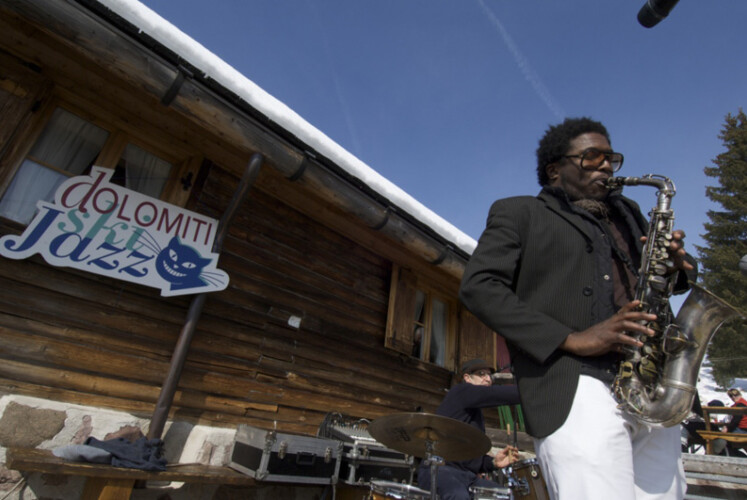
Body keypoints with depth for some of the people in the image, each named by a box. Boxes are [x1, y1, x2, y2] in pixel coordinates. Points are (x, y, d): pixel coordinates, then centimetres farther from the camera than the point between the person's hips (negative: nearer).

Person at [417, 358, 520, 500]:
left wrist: (492, 462, 6)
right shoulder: (461, 392, -2)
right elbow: (500, 394, -20)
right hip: (439, 470, -9)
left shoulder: (475, 412, 25)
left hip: (468, 476, 9)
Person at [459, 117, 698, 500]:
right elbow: (477, 286, -8)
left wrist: (674, 266, 2)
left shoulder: (626, 213, 25)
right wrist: (570, 339, -15)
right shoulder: (518, 213, 6)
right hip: (573, 389, -6)